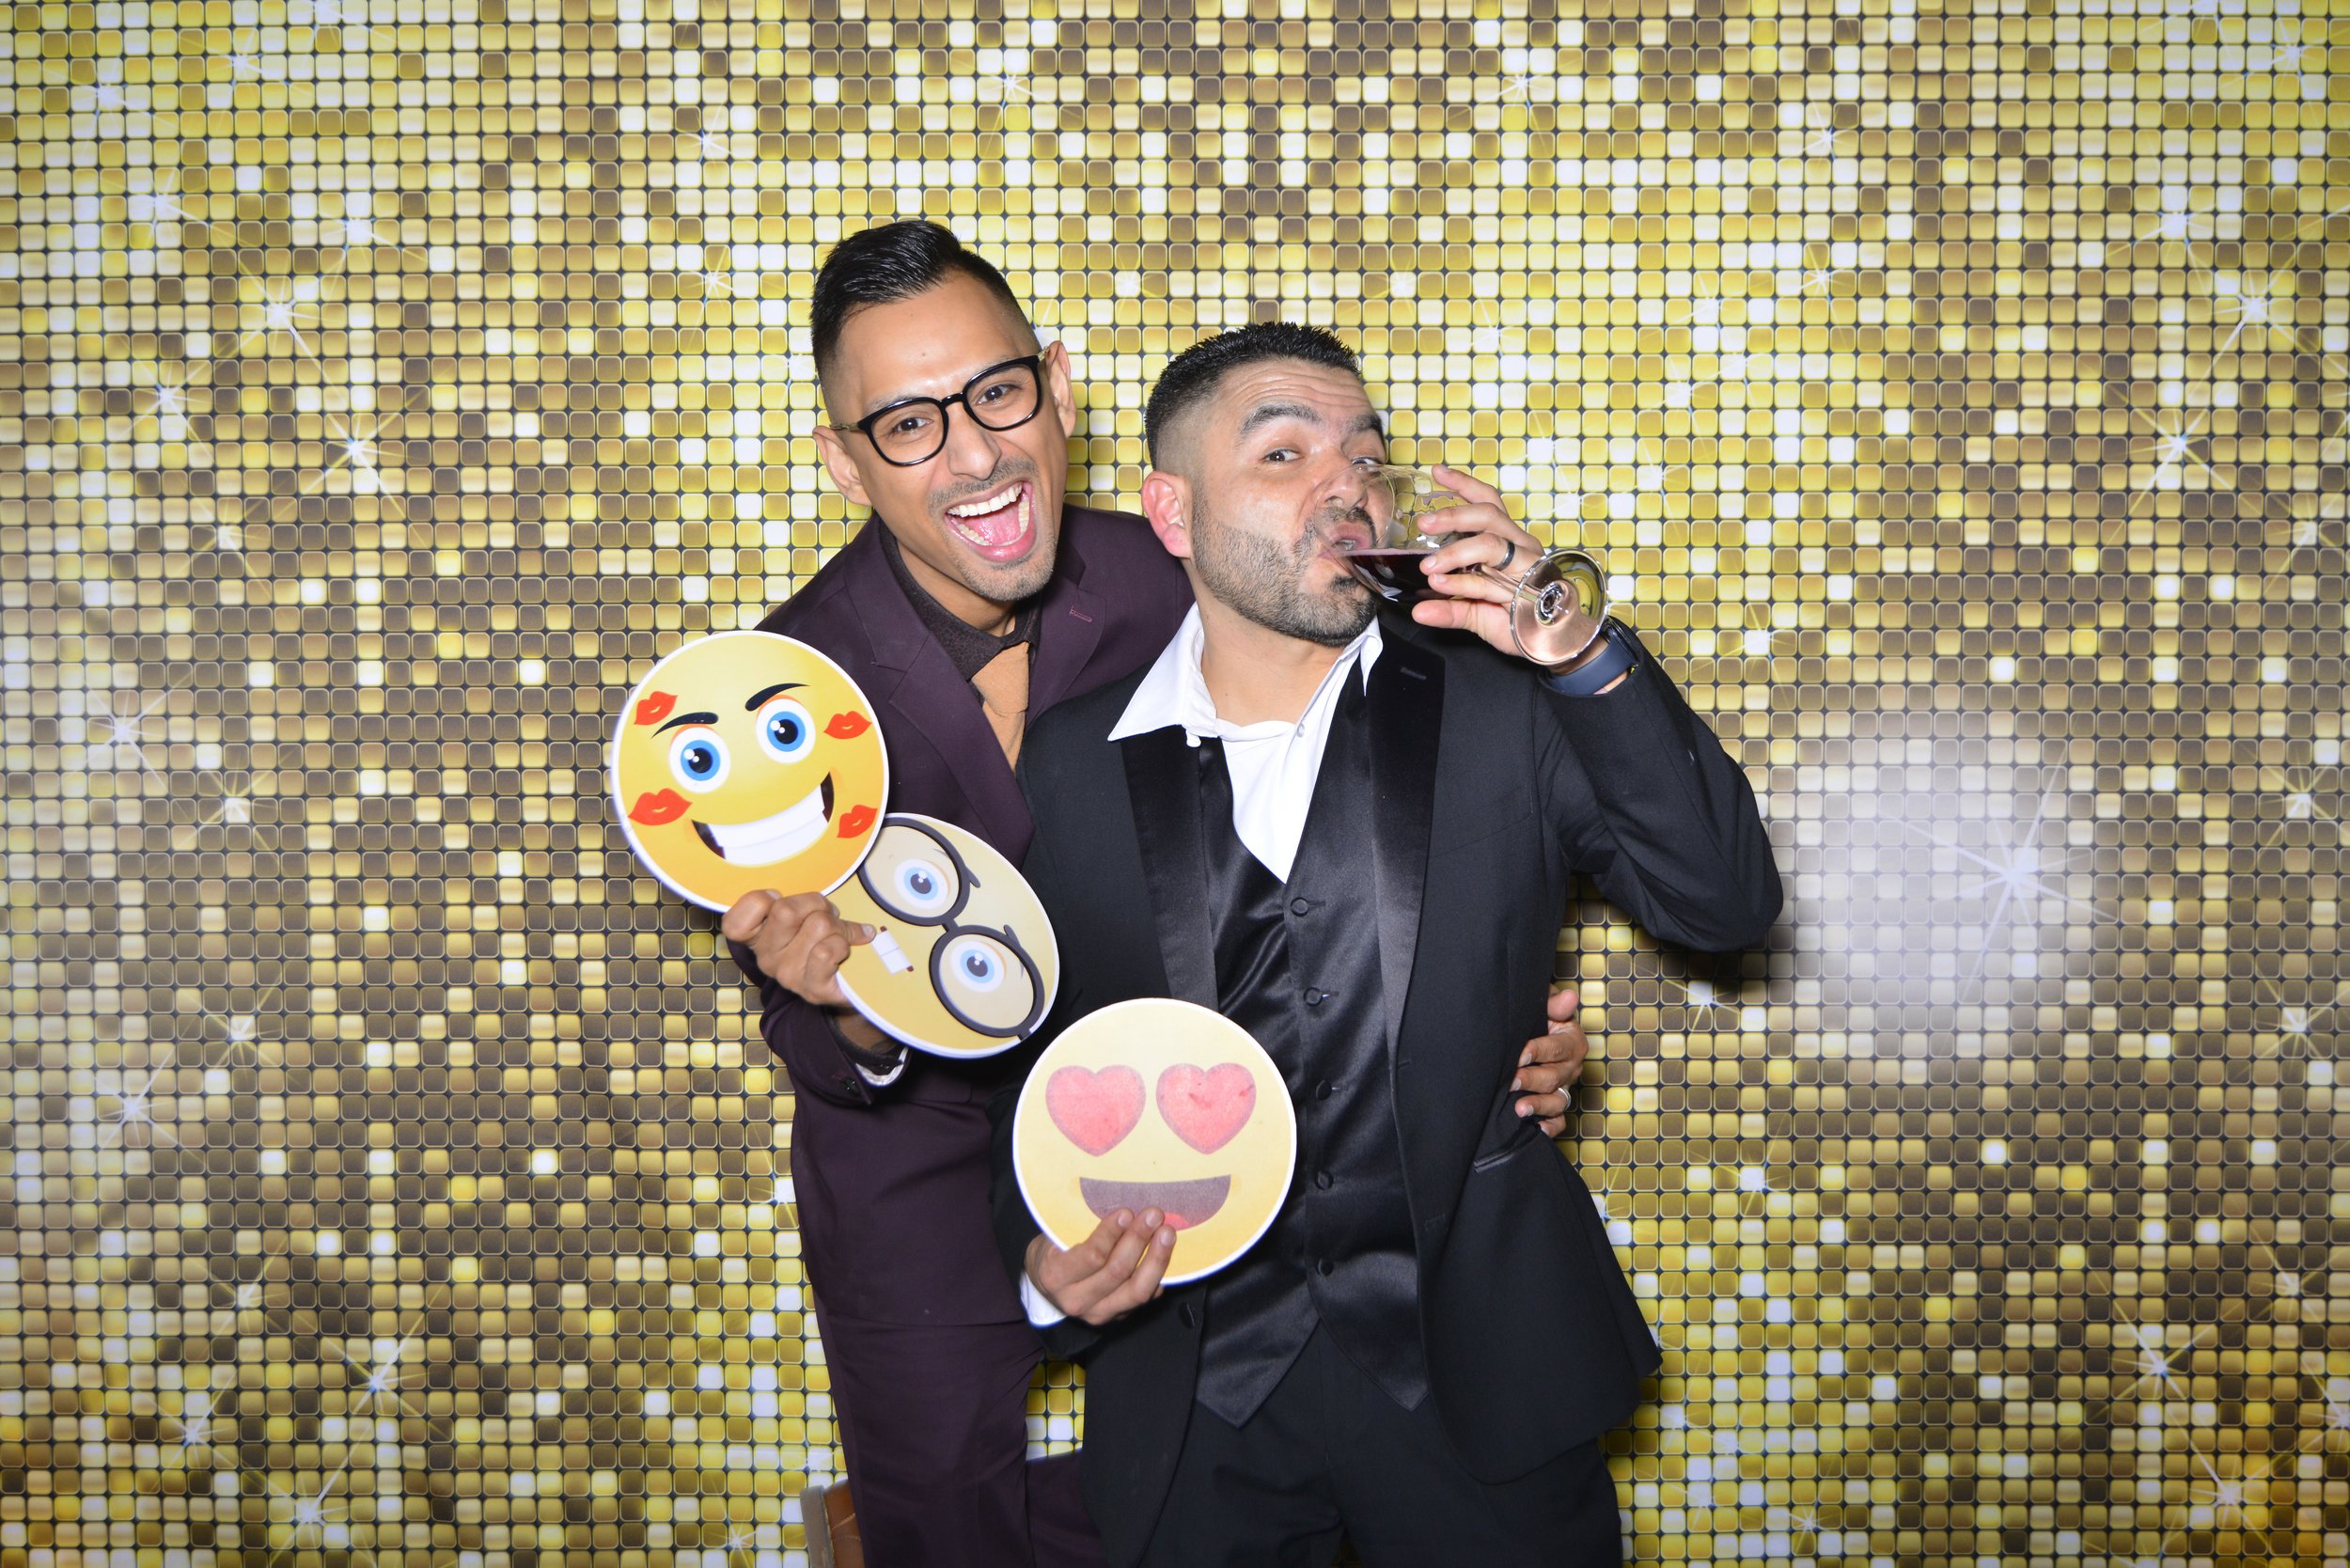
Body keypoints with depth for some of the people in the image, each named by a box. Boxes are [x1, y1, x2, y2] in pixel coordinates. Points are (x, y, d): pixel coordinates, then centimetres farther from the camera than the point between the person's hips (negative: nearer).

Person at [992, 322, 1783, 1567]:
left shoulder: (1502, 702, -1)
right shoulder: (1072, 766, 2)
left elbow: (1726, 905, -8)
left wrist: (1588, 659, -17)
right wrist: (1046, 1265, -9)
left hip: (1478, 1382, 0)